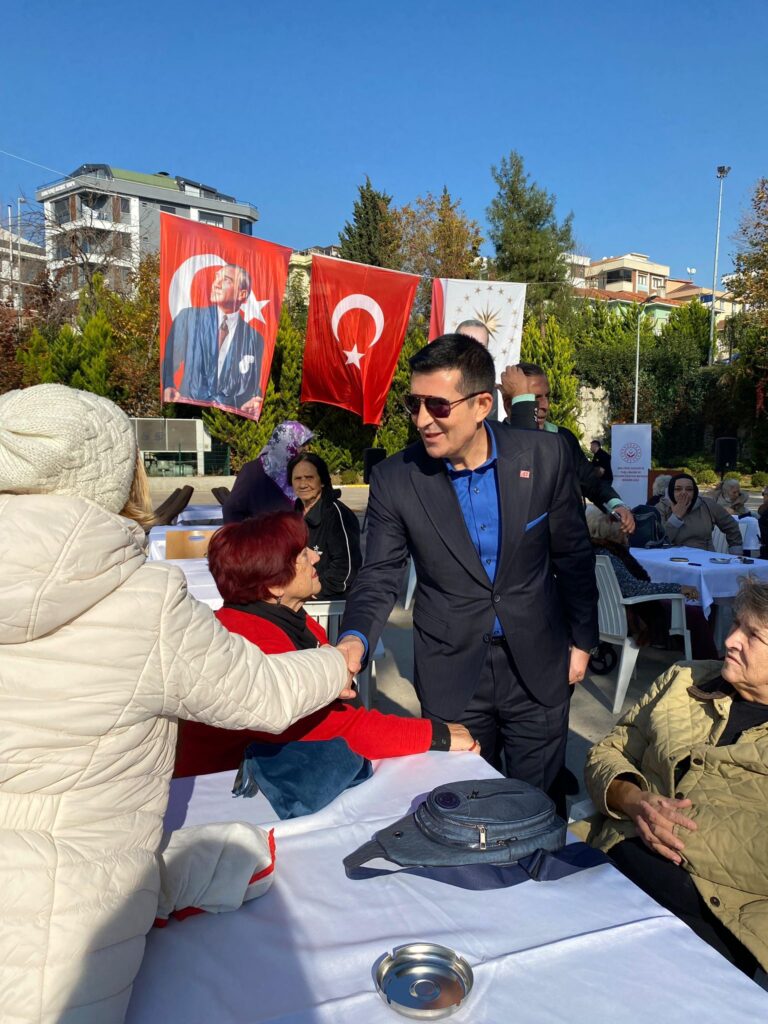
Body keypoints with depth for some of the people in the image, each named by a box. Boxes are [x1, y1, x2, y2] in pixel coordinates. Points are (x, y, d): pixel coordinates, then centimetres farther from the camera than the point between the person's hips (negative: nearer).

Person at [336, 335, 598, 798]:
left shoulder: (545, 456, -11)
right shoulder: (395, 479, -12)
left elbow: (573, 554, 0)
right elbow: (380, 578, -8)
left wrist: (582, 640, 6)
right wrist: (354, 640, -26)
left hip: (538, 667, 1)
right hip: (452, 671, 0)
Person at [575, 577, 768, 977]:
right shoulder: (685, 679, 16)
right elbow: (607, 751, 16)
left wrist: (684, 837, -11)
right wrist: (634, 801, -4)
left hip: (716, 912, -3)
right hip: (615, 857, 4)